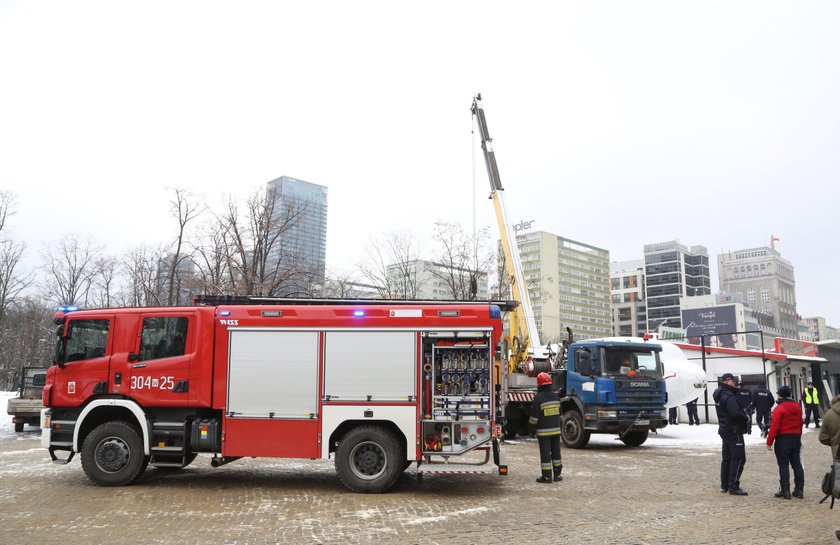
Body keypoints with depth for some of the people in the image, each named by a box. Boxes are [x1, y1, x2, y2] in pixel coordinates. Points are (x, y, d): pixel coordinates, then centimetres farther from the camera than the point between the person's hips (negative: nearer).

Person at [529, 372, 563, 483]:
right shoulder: (556, 395, 3)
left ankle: (547, 476, 2)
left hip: (543, 431, -5)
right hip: (556, 429, 5)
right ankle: (557, 474, 20)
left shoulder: (538, 397, -15)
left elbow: (534, 415, -12)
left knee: (545, 454, 0)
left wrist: (531, 426, 1)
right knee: (556, 452, 14)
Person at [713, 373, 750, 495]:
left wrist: (743, 416, 5)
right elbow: (735, 413, -29)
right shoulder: (729, 396, -19)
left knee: (727, 458, 14)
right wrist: (746, 418, -11)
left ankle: (724, 485, 20)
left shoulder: (720, 395, 13)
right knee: (738, 458, -6)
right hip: (734, 431, -10)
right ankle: (733, 486, -5)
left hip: (724, 429, 10)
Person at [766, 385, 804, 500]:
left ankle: (785, 491, -1)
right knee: (797, 464, 12)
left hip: (783, 439, -6)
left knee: (783, 465, -1)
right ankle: (799, 490, 15)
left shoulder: (779, 409, -15)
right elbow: (800, 424, 13)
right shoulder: (797, 407, 6)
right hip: (796, 438, 6)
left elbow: (774, 427, -17)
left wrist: (769, 442, -11)